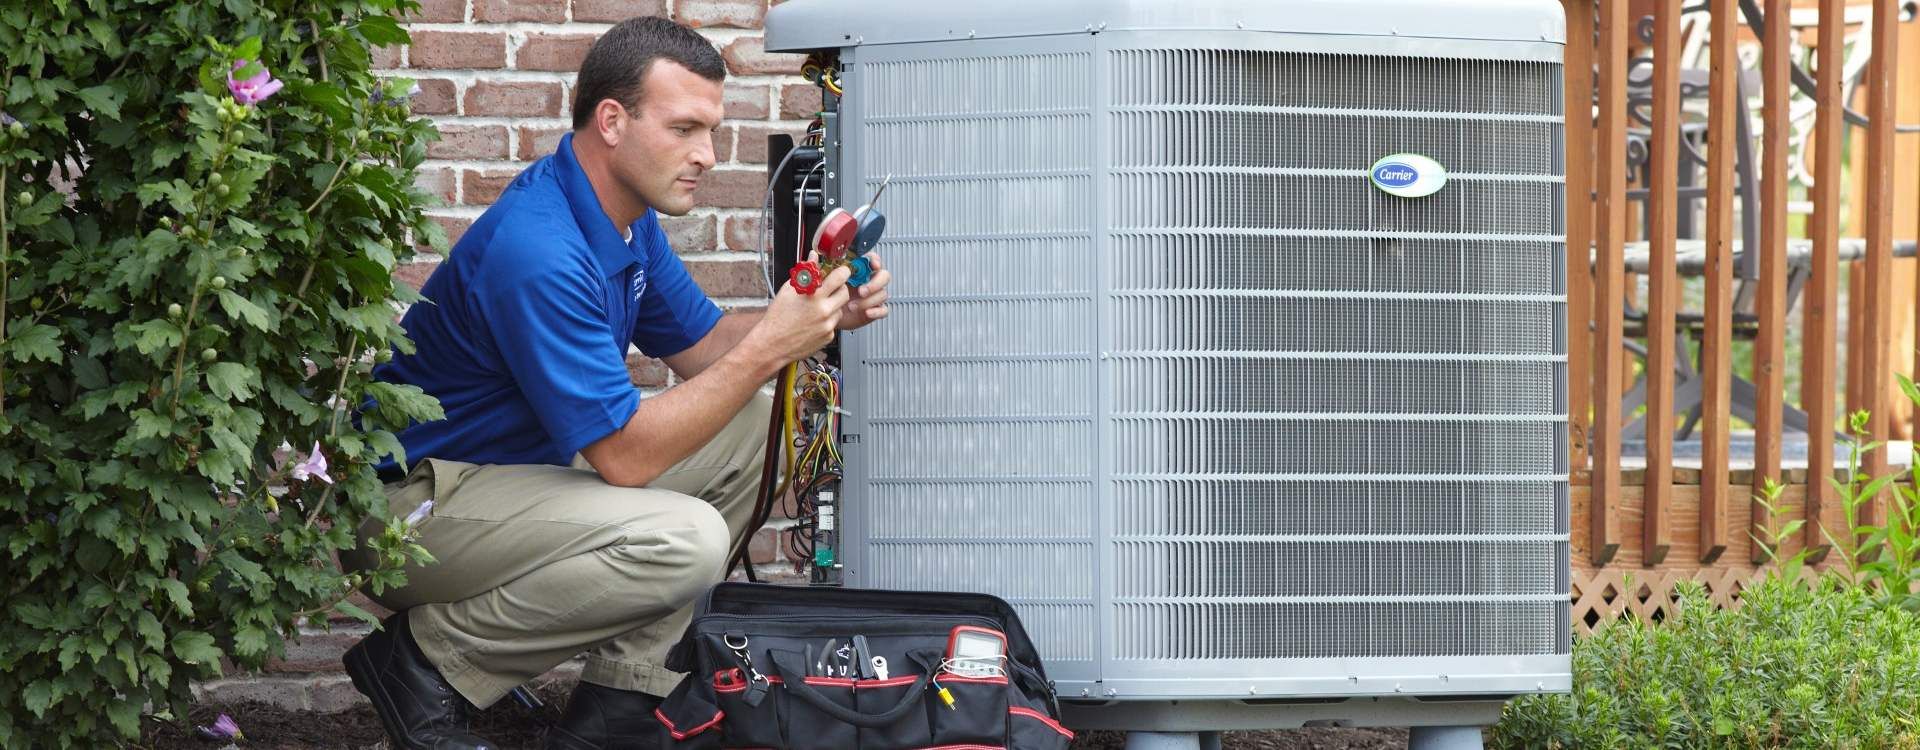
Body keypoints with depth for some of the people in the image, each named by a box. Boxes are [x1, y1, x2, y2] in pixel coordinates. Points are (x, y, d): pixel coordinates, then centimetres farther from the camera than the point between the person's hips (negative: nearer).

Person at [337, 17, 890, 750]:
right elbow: (624, 457, -26)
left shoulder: (628, 215, 5)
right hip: (410, 503, -11)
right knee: (685, 540, -28)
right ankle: (426, 658, -11)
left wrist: (820, 315, -3)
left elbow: (698, 346, 16)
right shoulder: (540, 252, -27)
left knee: (745, 425, 6)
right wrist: (768, 348, -25)